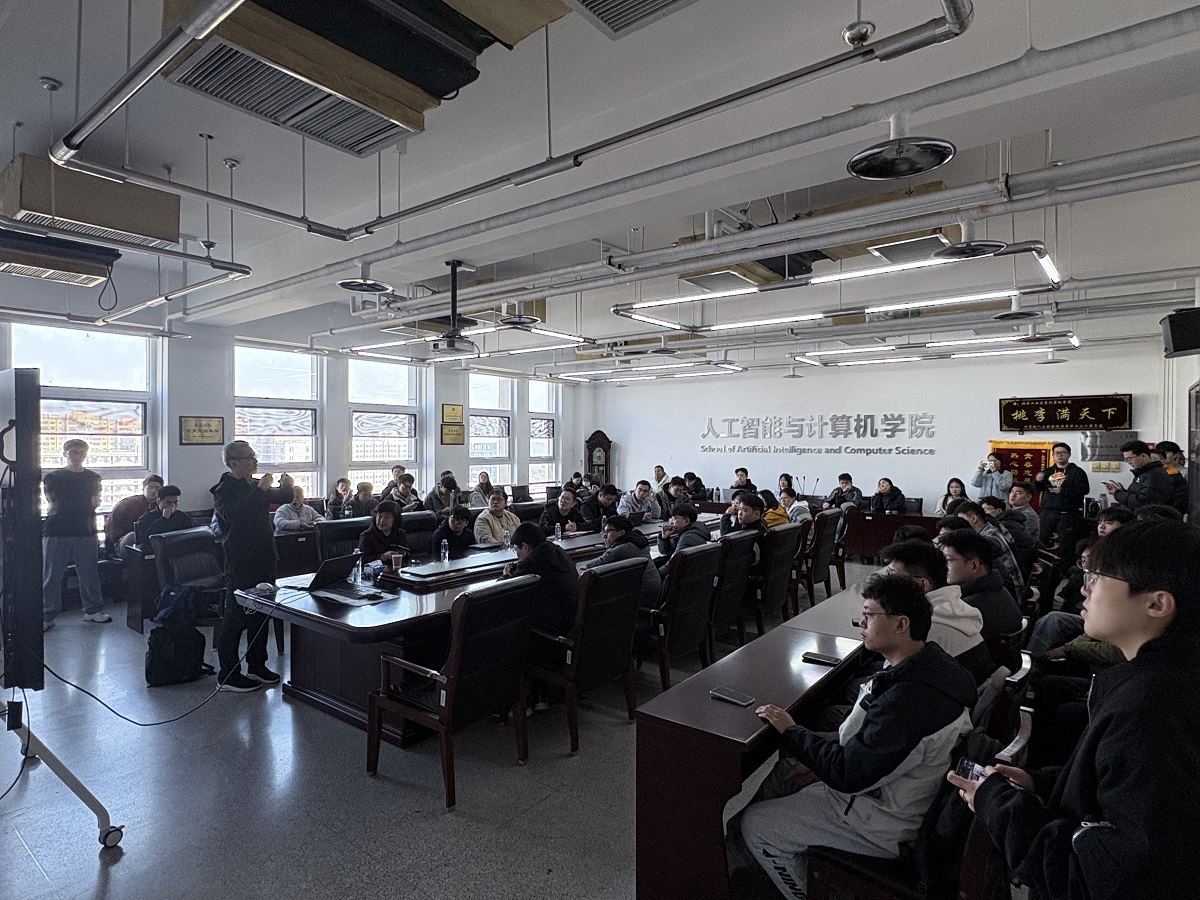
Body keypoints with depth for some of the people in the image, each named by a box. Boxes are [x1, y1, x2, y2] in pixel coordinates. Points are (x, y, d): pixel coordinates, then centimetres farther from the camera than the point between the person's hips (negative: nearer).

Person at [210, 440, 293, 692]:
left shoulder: (255, 485, 11)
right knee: (236, 618, -2)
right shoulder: (224, 490, -11)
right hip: (241, 564, -8)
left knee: (261, 616, 15)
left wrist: (286, 488, 0)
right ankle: (227, 675, 9)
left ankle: (257, 667, 26)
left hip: (264, 560, 8)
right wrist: (260, 490, -28)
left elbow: (281, 498, 23)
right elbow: (234, 515, -30)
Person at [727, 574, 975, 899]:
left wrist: (791, 732, -16)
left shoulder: (909, 698, -35)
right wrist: (823, 766, 5)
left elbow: (849, 773, -28)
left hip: (886, 825, -9)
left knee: (755, 826, -1)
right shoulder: (931, 662, -3)